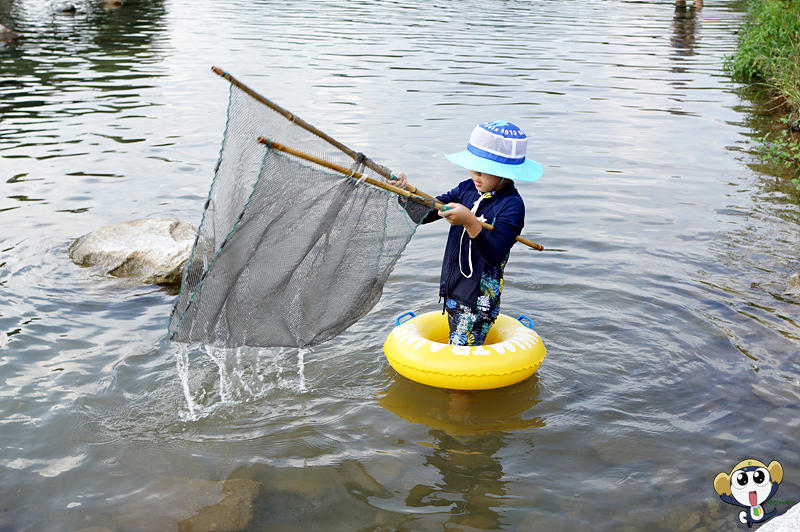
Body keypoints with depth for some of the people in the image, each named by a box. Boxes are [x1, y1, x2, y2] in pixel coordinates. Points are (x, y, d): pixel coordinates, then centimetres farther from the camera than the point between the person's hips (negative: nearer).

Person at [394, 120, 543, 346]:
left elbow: (494, 255, -26)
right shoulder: (467, 189, 4)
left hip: (480, 299, -7)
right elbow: (423, 214, 3)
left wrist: (470, 222, -38)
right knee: (456, 347, 17)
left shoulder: (512, 205, -16)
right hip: (452, 290, 7)